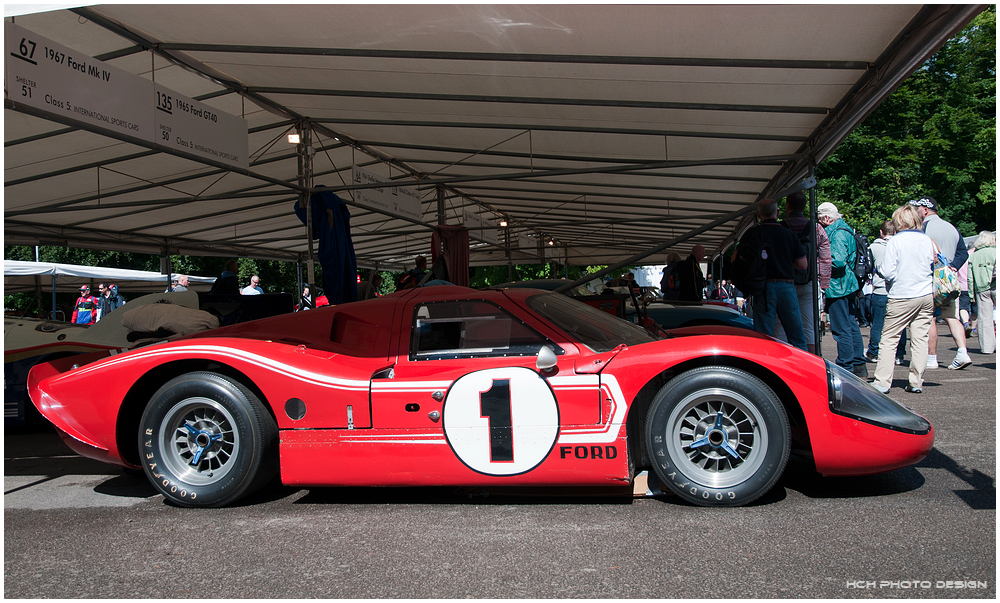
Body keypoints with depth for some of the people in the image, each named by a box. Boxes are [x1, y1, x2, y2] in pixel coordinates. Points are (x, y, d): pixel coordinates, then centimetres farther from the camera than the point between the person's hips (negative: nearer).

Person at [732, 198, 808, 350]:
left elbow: (735, 259, -1)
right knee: (797, 337, 9)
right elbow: (803, 264, 6)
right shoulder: (790, 235, 4)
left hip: (764, 287, -2)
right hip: (787, 285, 2)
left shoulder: (752, 233, -1)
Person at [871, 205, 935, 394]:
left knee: (888, 339, 1)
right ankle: (916, 382, 9)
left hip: (901, 297, -4)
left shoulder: (895, 241, -9)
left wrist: (880, 270, 7)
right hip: (926, 295, 5)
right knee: (920, 339, 7)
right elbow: (933, 267, 13)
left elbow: (887, 272, -14)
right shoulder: (926, 240, 4)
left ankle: (882, 382, -1)